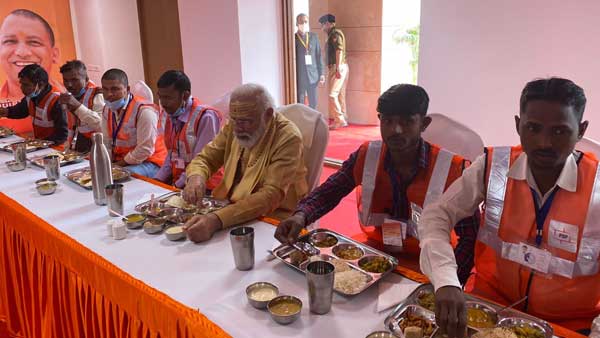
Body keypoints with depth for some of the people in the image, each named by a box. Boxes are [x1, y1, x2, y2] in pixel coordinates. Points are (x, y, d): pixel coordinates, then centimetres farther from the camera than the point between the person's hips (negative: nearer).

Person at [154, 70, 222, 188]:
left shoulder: (205, 117, -16)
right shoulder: (168, 114, 7)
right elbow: (171, 155, 14)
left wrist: (177, 185, -15)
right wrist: (158, 180, 4)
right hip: (176, 184, 7)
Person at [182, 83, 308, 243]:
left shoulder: (288, 138, -20)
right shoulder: (233, 126, -2)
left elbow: (270, 196, -27)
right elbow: (205, 158, 6)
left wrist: (216, 219, -39)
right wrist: (196, 177, -19)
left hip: (272, 220, -6)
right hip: (231, 209, 7)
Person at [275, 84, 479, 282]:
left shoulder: (452, 170, -13)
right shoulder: (365, 156, -4)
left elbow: (470, 237, -9)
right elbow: (328, 192, 4)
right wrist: (301, 216, -17)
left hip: (425, 270, -2)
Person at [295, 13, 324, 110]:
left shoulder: (314, 36, 8)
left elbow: (318, 55, 9)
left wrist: (321, 73, 5)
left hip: (313, 75, 3)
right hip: (299, 76, -3)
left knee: (313, 103, 8)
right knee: (299, 104, 1)